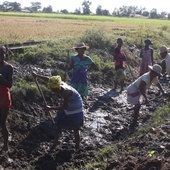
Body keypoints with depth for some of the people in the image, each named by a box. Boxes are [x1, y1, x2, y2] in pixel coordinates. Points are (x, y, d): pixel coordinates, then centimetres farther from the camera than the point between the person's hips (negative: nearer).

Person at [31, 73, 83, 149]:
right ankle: (56, 141, 33)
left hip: (75, 110, -9)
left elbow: (64, 107, -32)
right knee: (59, 123, 17)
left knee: (76, 129, 1)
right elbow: (49, 79, 0)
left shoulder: (66, 92, -35)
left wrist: (51, 108, -28)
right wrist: (37, 75, 7)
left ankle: (77, 147, 13)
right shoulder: (60, 84, -14)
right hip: (68, 107, 9)